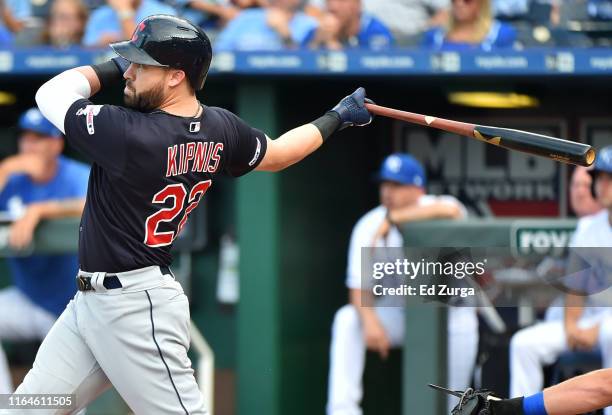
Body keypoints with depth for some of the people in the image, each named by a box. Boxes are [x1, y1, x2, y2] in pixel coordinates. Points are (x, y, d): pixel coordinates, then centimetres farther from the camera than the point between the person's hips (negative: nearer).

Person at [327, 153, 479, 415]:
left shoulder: (433, 208, -15)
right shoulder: (369, 225, -9)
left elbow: (451, 210, -43)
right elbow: (359, 287, -15)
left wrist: (392, 218, -38)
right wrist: (370, 321, -36)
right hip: (394, 312, 2)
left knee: (463, 322, -34)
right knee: (347, 319, -24)